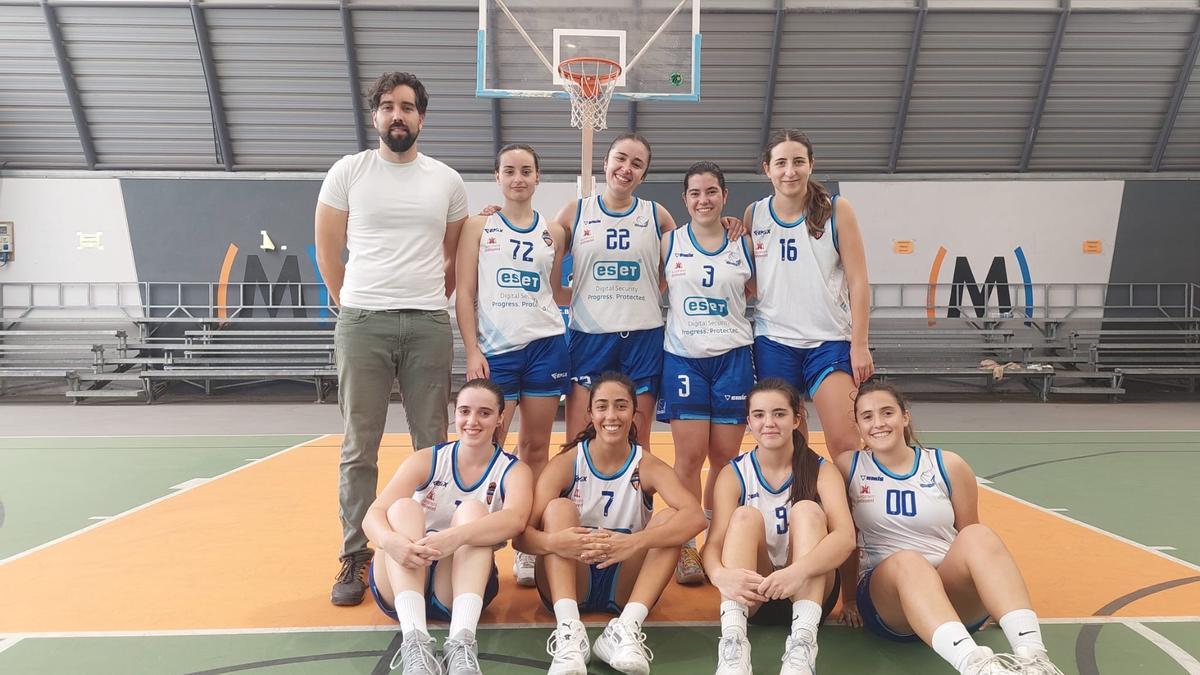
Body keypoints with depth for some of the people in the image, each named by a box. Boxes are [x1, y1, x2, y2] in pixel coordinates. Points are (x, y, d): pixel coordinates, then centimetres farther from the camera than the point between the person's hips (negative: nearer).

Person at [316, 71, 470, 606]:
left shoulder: (447, 181, 10)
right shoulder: (348, 172, 5)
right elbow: (328, 249, 8)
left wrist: (431, 303, 12)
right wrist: (351, 306, 7)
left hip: (430, 326, 2)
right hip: (362, 322, -1)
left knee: (433, 444, 6)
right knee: (359, 448, 3)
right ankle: (355, 558, 14)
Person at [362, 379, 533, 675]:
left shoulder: (514, 471, -4)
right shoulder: (426, 460, -2)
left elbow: (515, 519, -29)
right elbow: (373, 515, -16)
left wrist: (456, 537, -47)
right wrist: (390, 540, -41)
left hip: (463, 582, -1)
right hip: (400, 585, 1)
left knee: (472, 510, -26)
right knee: (404, 508, -25)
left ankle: (462, 642, -43)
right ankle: (414, 640, -43)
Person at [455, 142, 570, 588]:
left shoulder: (552, 233, 11)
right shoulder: (478, 227, 5)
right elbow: (465, 295, 1)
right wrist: (472, 352, -8)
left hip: (545, 346, 2)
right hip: (494, 350, -2)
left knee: (535, 449, 5)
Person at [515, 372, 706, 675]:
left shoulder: (648, 466, -8)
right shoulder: (566, 464, -9)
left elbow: (695, 516, -28)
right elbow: (521, 534, -19)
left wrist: (633, 542, -44)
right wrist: (552, 541, -43)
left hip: (624, 587, 1)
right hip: (569, 583, 0)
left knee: (669, 518, -21)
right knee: (559, 507, -23)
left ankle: (626, 627, -34)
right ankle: (568, 629, -38)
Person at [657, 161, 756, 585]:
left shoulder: (745, 246, 6)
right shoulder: (668, 244, 4)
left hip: (733, 358, 1)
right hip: (683, 358, -1)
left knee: (725, 458, 5)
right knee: (690, 457, -2)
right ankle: (686, 546, 10)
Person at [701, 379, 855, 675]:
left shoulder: (821, 470, -6)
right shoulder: (733, 474, -3)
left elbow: (846, 537, -24)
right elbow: (713, 543, -16)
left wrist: (799, 571, -44)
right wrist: (720, 575, -42)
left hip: (810, 589, 0)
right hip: (751, 590, 1)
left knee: (807, 510, -24)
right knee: (746, 516, -25)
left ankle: (803, 640, -40)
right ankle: (732, 639, -42)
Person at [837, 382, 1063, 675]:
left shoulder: (949, 466, 4)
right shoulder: (849, 467, 3)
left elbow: (967, 535, 11)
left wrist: (992, 597, 3)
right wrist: (849, 595, 8)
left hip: (954, 592, 2)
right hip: (884, 590, -1)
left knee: (977, 535, -30)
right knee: (907, 562, -37)